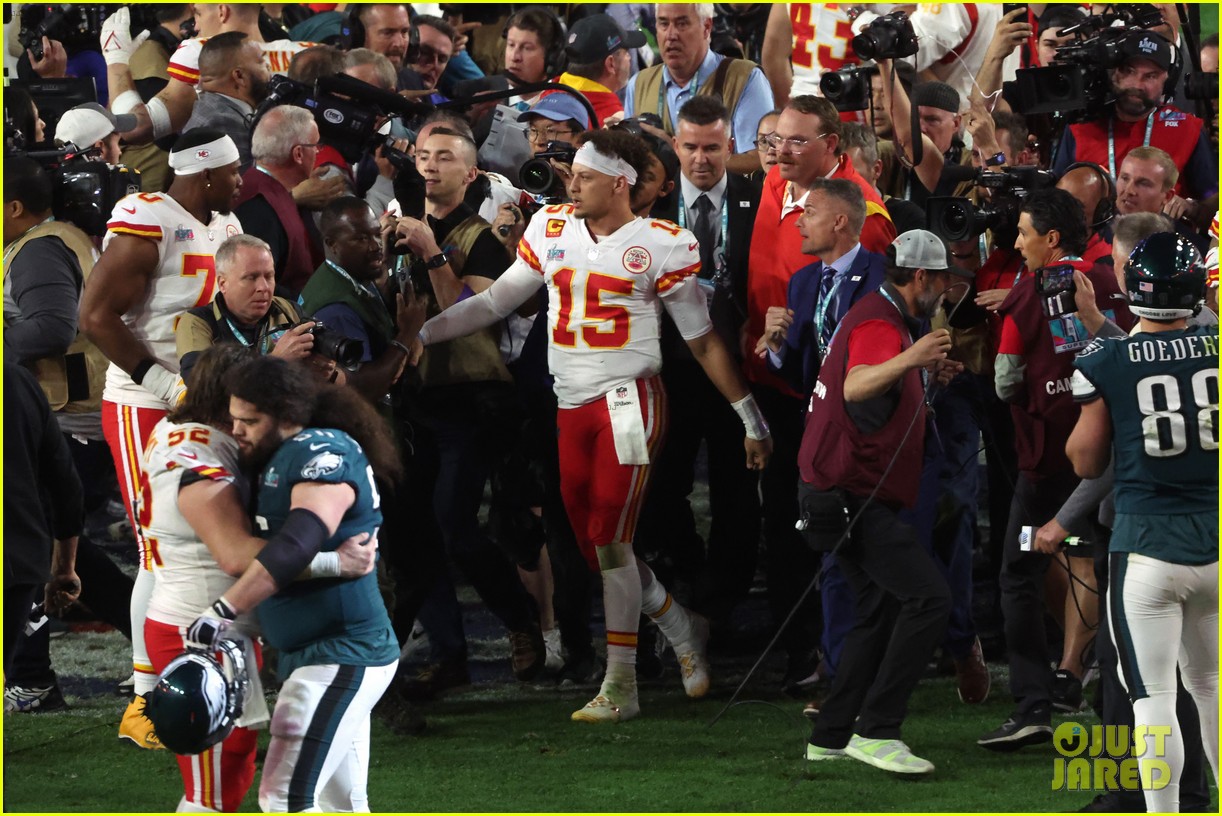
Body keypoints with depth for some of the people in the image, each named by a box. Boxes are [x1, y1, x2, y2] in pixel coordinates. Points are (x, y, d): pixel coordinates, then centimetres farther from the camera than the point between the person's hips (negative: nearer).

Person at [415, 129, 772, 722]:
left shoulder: (660, 246, -5)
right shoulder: (552, 229, 10)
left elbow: (703, 341, 1)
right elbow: (496, 301, 17)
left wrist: (750, 418, 3)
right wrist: (422, 333, 12)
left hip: (628, 401, -6)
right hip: (573, 406, 6)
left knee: (610, 539, -11)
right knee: (596, 548, 5)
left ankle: (620, 685, -5)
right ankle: (682, 631, 28)